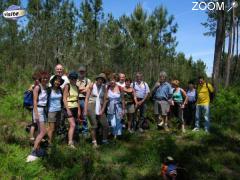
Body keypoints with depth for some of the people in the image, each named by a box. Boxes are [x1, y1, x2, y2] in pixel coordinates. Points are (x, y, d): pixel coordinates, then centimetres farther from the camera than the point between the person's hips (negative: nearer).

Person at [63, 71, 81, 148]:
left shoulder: (76, 87, 13)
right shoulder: (67, 86, -6)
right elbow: (64, 99, -10)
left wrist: (79, 110, 12)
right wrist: (67, 110, -16)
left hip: (75, 108, 6)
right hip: (69, 108, -6)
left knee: (72, 125, 10)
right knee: (73, 125, -16)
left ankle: (71, 140, 18)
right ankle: (70, 142, -16)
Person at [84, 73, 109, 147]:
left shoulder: (104, 87, 5)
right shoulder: (92, 85, -2)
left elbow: (104, 100, 5)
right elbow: (87, 98, -3)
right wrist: (85, 110, -9)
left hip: (100, 108, 3)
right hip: (91, 106, -3)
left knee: (105, 125, 1)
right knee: (94, 126, -3)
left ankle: (104, 140, 20)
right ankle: (94, 142, 12)